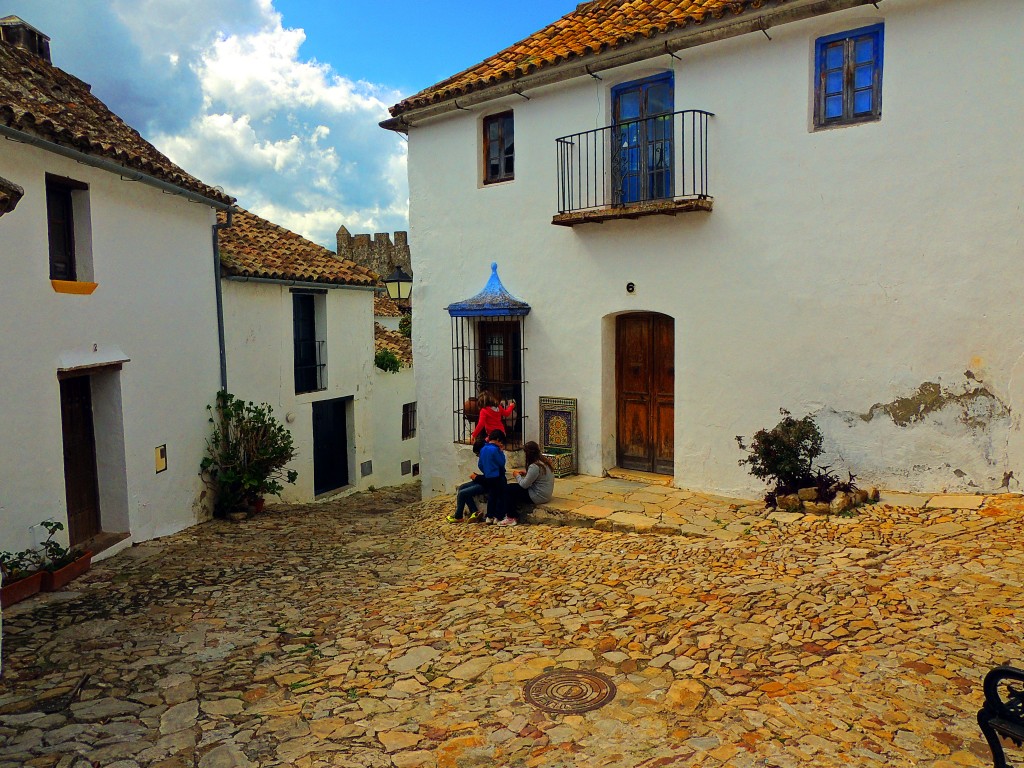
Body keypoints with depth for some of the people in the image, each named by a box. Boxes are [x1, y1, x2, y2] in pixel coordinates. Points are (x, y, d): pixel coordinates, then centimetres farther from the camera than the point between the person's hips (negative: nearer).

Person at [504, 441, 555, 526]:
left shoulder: (534, 466, -25)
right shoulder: (544, 461, 3)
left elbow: (524, 485, -18)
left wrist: (517, 475, -1)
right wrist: (526, 473, 7)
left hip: (538, 497, -10)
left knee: (508, 489, -3)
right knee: (512, 487, 14)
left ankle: (512, 517, 6)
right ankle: (512, 515, 14)